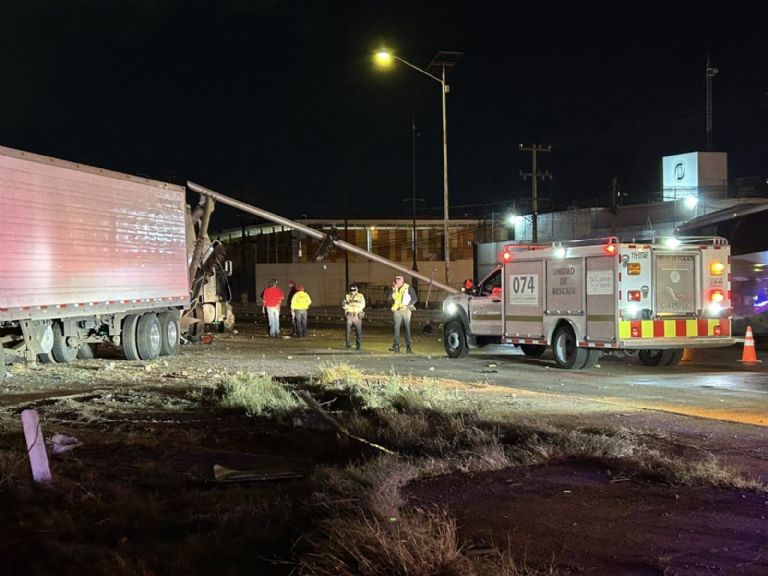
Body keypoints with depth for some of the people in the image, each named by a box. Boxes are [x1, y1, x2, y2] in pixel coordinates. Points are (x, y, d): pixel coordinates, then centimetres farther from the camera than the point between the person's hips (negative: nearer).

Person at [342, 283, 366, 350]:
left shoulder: (360, 296, 7)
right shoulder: (347, 296, 11)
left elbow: (363, 305, -8)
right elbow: (343, 305, 1)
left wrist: (356, 303, -23)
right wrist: (348, 303, -19)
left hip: (357, 316, -1)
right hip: (349, 316, 1)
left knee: (358, 331, -4)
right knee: (347, 331, -5)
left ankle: (358, 345, 5)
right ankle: (348, 343, 10)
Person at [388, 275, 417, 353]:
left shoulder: (408, 288, 2)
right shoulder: (394, 289, 12)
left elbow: (414, 298, 0)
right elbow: (390, 298, -2)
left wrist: (408, 305, -11)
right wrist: (394, 289, -11)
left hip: (406, 310, -2)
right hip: (397, 311, 2)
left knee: (407, 328, -3)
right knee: (396, 328, -5)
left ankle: (408, 346, 0)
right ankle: (396, 346, -5)